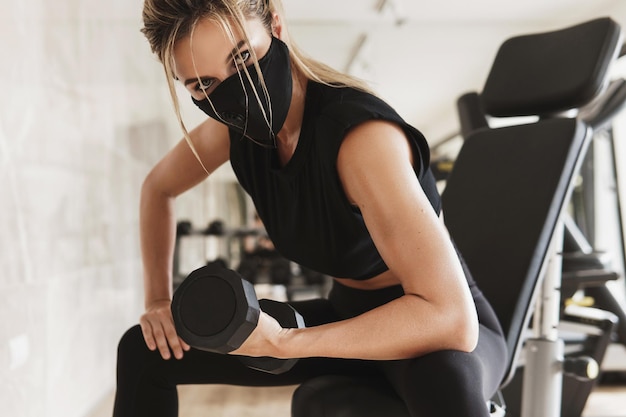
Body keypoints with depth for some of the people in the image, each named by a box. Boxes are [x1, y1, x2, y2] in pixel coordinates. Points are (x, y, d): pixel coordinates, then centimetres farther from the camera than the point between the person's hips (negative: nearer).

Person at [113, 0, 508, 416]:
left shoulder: (362, 134, -32)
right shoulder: (234, 126, -10)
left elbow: (451, 318, -39)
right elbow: (158, 188, 13)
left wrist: (284, 342, -36)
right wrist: (159, 300, 3)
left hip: (428, 333, -6)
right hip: (348, 318, 7)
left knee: (442, 376, -44)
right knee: (143, 350, 8)